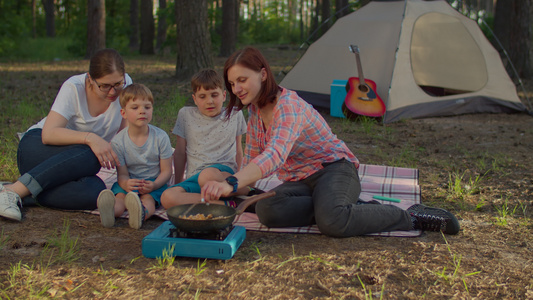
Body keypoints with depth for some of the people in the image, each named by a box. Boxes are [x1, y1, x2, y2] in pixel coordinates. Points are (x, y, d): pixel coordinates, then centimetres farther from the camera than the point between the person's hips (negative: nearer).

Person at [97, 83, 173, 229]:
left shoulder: (161, 137, -7)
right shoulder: (118, 142, -6)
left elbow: (166, 170, -5)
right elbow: (122, 174, -8)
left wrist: (154, 185, -27)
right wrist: (126, 184, -35)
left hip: (155, 183, -1)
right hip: (129, 183, 1)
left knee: (148, 199, -33)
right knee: (120, 195, -31)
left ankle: (142, 213, -67)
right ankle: (109, 211, -63)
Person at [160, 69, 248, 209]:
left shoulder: (235, 115, 10)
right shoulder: (186, 115, 10)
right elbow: (180, 152, 15)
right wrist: (178, 183, 16)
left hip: (224, 171, -2)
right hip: (194, 178, 3)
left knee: (208, 175, -42)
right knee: (168, 198, -33)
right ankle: (226, 204, -34)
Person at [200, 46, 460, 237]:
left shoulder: (288, 105, -23)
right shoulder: (255, 110, 7)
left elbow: (275, 156, -41)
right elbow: (252, 158, 18)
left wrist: (231, 183, -54)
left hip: (335, 170, -7)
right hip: (300, 180, 7)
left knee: (331, 222, -41)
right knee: (266, 210, -28)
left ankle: (412, 217, -18)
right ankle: (348, 210, -15)